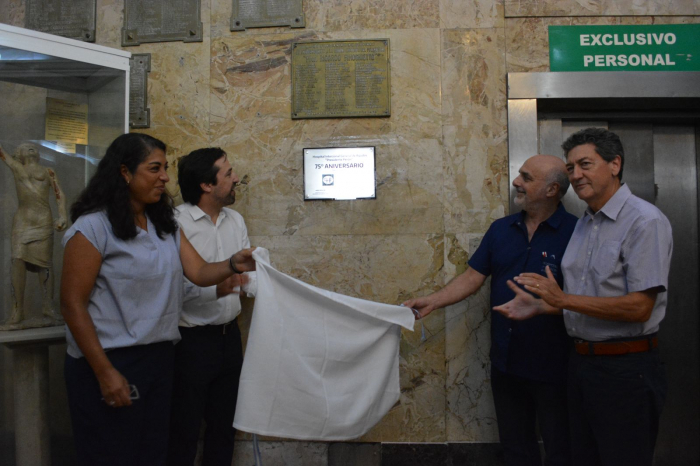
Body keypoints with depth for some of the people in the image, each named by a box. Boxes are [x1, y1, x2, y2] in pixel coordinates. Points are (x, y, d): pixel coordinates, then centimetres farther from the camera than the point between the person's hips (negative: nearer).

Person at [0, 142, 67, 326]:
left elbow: (59, 195, -1)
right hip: (21, 221, 2)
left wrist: (62, 216, -13)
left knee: (45, 263, -2)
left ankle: (48, 305, 4)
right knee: (18, 261, -8)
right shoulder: (16, 168, 17)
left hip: (43, 221, -2)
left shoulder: (48, 172, 8)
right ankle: (18, 310, -7)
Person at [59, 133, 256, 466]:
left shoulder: (166, 226, 9)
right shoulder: (93, 227, -12)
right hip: (110, 362, -6)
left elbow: (199, 273, 0)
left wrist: (232, 265, -22)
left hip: (159, 359, 6)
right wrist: (105, 373, -16)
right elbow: (73, 305, -14)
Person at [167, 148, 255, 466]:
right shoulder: (176, 222, -16)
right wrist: (215, 289, -34)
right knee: (184, 432, 9)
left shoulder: (235, 220, 7)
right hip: (191, 341, -7)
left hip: (229, 335, 7)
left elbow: (250, 277, 8)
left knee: (224, 427, 19)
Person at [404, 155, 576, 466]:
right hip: (505, 362, 5)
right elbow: (472, 278, 4)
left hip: (552, 368, -5)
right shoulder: (501, 230, 5)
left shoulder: (574, 232, -12)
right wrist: (432, 302, -6)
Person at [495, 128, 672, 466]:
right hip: (583, 360, 8)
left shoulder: (645, 222, -15)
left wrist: (564, 299, -22)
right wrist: (539, 307, 6)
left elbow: (639, 307, -22)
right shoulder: (584, 224, 12)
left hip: (624, 367, -8)